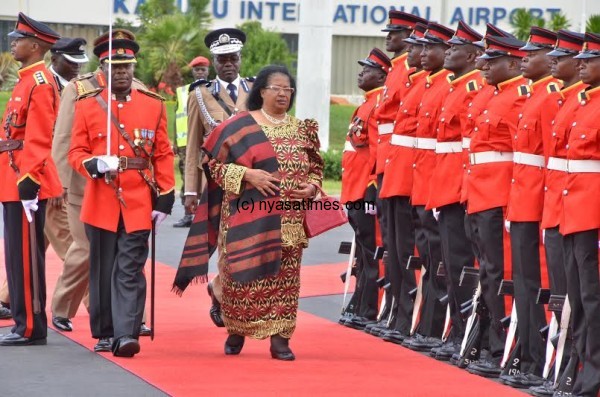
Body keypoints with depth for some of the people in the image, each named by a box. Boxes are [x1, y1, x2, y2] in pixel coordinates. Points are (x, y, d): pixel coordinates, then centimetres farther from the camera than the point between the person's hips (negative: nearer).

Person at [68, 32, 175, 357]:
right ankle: (104, 333, 19)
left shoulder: (154, 105, 5)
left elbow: (163, 155, 7)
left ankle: (126, 334, -12)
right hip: (101, 202, 1)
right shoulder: (87, 106, 4)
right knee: (102, 269, 8)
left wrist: (165, 198, 1)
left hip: (139, 204, -1)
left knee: (130, 271, -7)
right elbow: (76, 152, 3)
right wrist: (95, 165, -19)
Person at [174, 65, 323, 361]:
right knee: (244, 274, -2)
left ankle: (280, 338, 2)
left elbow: (315, 168, 20)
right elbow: (214, 163, -1)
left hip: (289, 222, 3)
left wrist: (311, 187, -2)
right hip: (249, 218, -3)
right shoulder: (240, 126, 1)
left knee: (285, 277, 0)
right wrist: (247, 175, -14)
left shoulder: (302, 130, 13)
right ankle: (236, 330, 15)